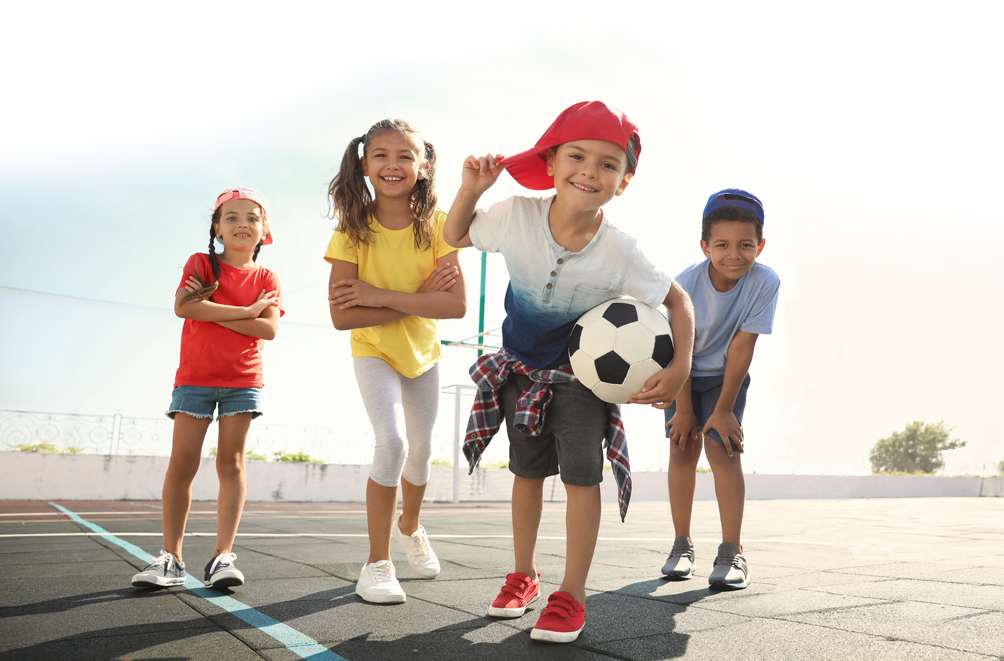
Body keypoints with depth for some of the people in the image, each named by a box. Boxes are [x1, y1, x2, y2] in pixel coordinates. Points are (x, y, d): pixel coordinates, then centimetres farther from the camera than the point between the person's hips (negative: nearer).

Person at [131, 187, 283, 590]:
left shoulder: (266, 279, 7)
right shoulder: (201, 263, 4)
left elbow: (269, 329, -9)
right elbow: (183, 307, -15)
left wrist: (210, 310, -13)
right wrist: (248, 311, -14)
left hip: (243, 380, 1)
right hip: (194, 378, 0)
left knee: (231, 462, -2)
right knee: (182, 463, -4)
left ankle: (223, 556, -1)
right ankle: (170, 558, 2)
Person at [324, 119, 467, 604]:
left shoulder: (436, 225, -18)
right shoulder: (353, 231, -20)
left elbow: (457, 305, -26)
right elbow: (342, 316, -27)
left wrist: (382, 296, -32)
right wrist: (419, 297, -29)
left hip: (423, 351, 3)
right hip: (374, 351, -2)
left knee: (420, 450, 16)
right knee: (392, 443, -21)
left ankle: (410, 527, 47)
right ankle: (377, 563, -3)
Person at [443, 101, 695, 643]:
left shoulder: (618, 253, -27)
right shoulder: (517, 216, -21)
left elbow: (677, 300, -14)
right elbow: (455, 237, -3)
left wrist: (680, 367, -27)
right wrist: (471, 190, -20)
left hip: (581, 370, -2)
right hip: (520, 364, 3)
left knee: (581, 471, -9)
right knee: (528, 468, 12)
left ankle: (571, 595, 4)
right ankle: (523, 575, 29)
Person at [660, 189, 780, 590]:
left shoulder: (764, 282, -27)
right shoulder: (685, 285, -27)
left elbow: (740, 350, -23)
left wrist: (723, 410, -17)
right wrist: (684, 410, -14)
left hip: (727, 376, -1)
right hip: (683, 375, 1)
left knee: (722, 448, -13)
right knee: (683, 448, -2)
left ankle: (732, 553, -7)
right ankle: (682, 545, 11)